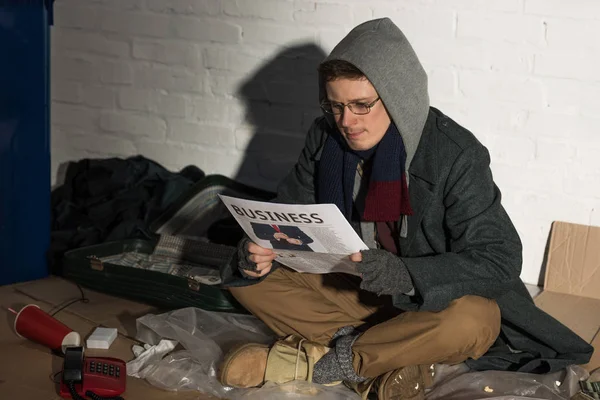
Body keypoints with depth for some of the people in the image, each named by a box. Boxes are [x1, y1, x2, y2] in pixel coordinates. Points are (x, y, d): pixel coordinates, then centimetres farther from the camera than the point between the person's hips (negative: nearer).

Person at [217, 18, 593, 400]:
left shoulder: (456, 155, -22)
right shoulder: (326, 136, -7)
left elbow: (500, 259, -25)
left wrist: (405, 275, -39)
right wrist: (258, 251, -22)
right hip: (346, 284, 5)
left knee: (472, 321, -38)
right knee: (247, 276, -13)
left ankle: (310, 359, -22)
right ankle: (386, 362, -19)